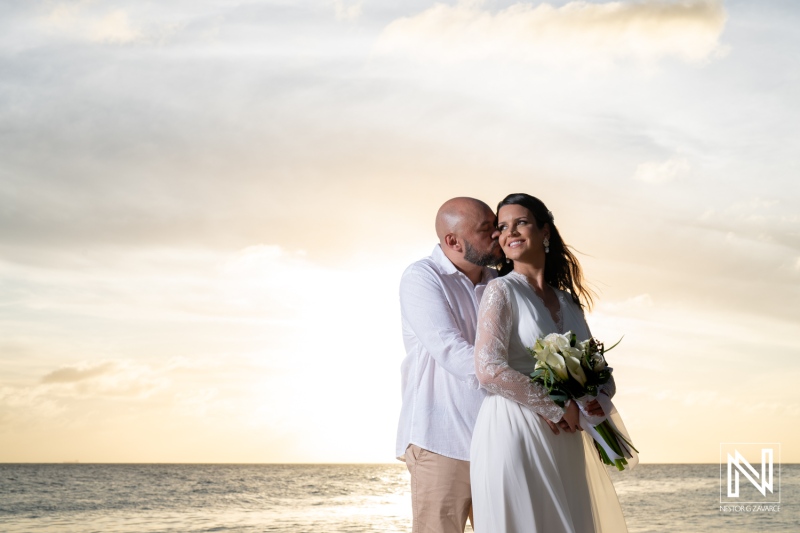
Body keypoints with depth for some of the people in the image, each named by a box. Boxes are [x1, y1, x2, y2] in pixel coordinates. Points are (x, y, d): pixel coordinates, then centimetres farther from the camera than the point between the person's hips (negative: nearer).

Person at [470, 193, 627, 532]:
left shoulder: (568, 301, 15)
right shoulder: (501, 291, -2)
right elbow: (488, 370, -15)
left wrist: (600, 396, -4)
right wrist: (556, 407, -11)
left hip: (565, 444, 6)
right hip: (514, 436, -6)